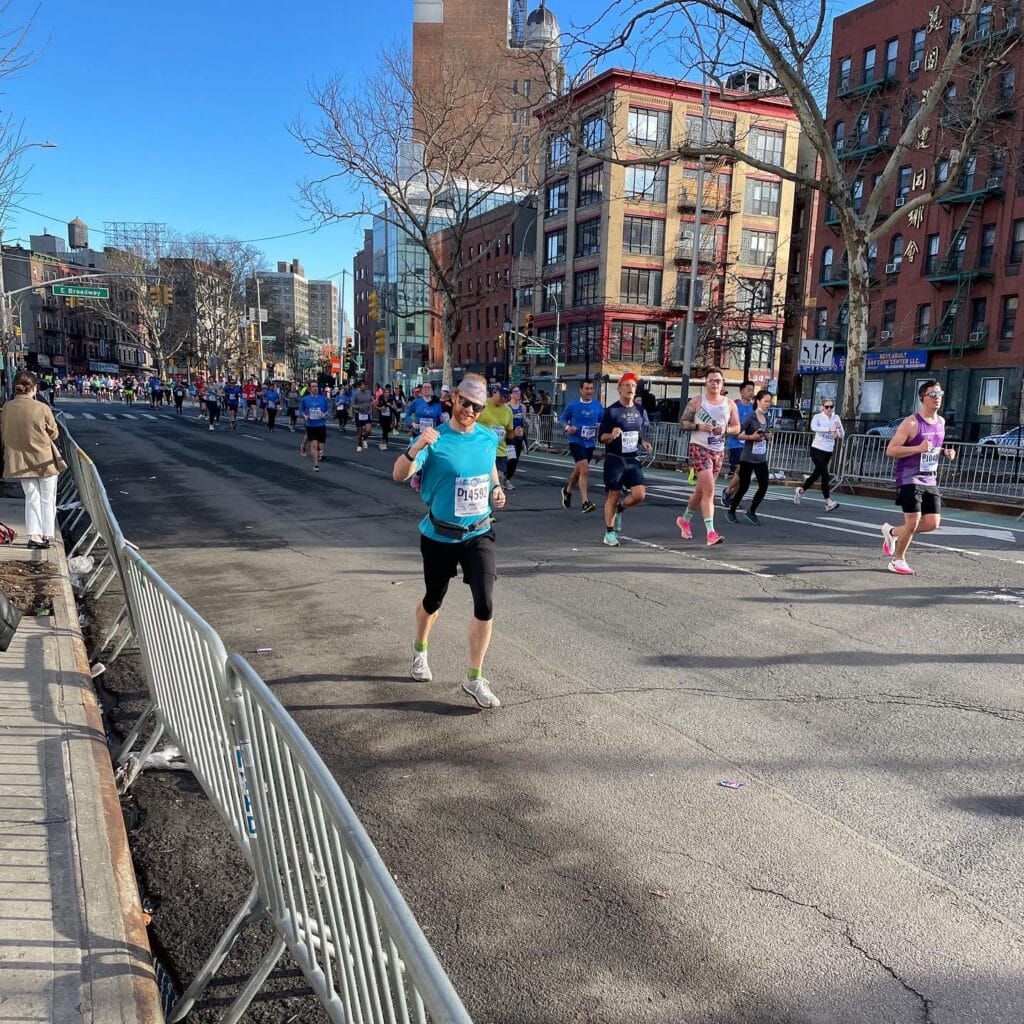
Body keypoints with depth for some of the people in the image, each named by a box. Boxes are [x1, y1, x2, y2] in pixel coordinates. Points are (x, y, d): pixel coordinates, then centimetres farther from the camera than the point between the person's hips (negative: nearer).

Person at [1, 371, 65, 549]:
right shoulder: (42, 408, -17)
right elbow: (54, 434, -6)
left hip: (21, 460, 3)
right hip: (44, 460, -3)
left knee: (31, 498, 14)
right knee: (47, 499, 11)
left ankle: (34, 535, 7)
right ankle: (46, 536, 14)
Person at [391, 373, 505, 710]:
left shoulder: (489, 438, -2)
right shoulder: (434, 439, -15)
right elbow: (398, 476, -26)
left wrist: (496, 489, -1)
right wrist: (415, 449, -44)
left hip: (479, 534, 2)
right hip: (440, 536, -2)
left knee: (485, 606, -10)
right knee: (433, 600, 17)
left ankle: (474, 678, 6)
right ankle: (420, 650, 48)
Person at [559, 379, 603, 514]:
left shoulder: (598, 406, 2)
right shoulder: (573, 405, -5)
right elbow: (562, 418, 7)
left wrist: (601, 425, -10)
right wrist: (567, 427, -12)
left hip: (590, 443, 5)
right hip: (576, 442, -5)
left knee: (579, 470, 20)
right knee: (585, 470, -19)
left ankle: (567, 490, 46)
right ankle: (585, 502, -15)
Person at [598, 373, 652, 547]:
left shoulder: (640, 411, 8)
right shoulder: (611, 411, -6)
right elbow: (601, 437, -6)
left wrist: (644, 443, 1)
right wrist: (611, 435, -26)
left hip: (632, 460, 4)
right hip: (614, 459, -4)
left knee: (639, 494, -9)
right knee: (613, 495, 1)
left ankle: (619, 509, 22)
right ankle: (609, 533, 13)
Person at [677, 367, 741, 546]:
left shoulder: (730, 404, 8)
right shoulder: (697, 401, -1)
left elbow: (737, 427, 11)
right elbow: (683, 422, 0)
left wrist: (726, 430, -10)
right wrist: (698, 426, -17)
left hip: (718, 451, 5)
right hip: (699, 447, -5)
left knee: (701, 491, 15)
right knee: (709, 490, -17)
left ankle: (685, 520, 38)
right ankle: (711, 533, -19)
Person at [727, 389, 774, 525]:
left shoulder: (766, 418, 8)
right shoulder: (750, 417, -12)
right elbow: (737, 434, -16)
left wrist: (767, 435, 2)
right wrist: (751, 437, -25)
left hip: (761, 458, 6)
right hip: (748, 457, -6)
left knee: (764, 486, -1)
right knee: (744, 486, 2)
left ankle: (751, 512, 15)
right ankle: (731, 512, 20)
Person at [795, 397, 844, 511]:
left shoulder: (836, 418, 6)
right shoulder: (818, 417, -7)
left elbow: (842, 435, 2)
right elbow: (813, 427, -30)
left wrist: (839, 428, -19)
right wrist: (829, 429, -41)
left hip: (828, 451, 5)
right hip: (817, 449, -5)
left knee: (816, 474, 16)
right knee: (825, 475, -16)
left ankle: (800, 491, 39)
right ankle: (828, 502, -17)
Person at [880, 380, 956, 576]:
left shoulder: (941, 422, 11)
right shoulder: (911, 423, -13)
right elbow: (890, 450, -16)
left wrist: (945, 452, 6)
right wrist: (918, 448, -26)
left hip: (929, 480, 7)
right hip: (909, 479, -7)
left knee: (933, 523, 3)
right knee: (913, 521, -8)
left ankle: (892, 532, 25)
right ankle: (897, 560, 11)